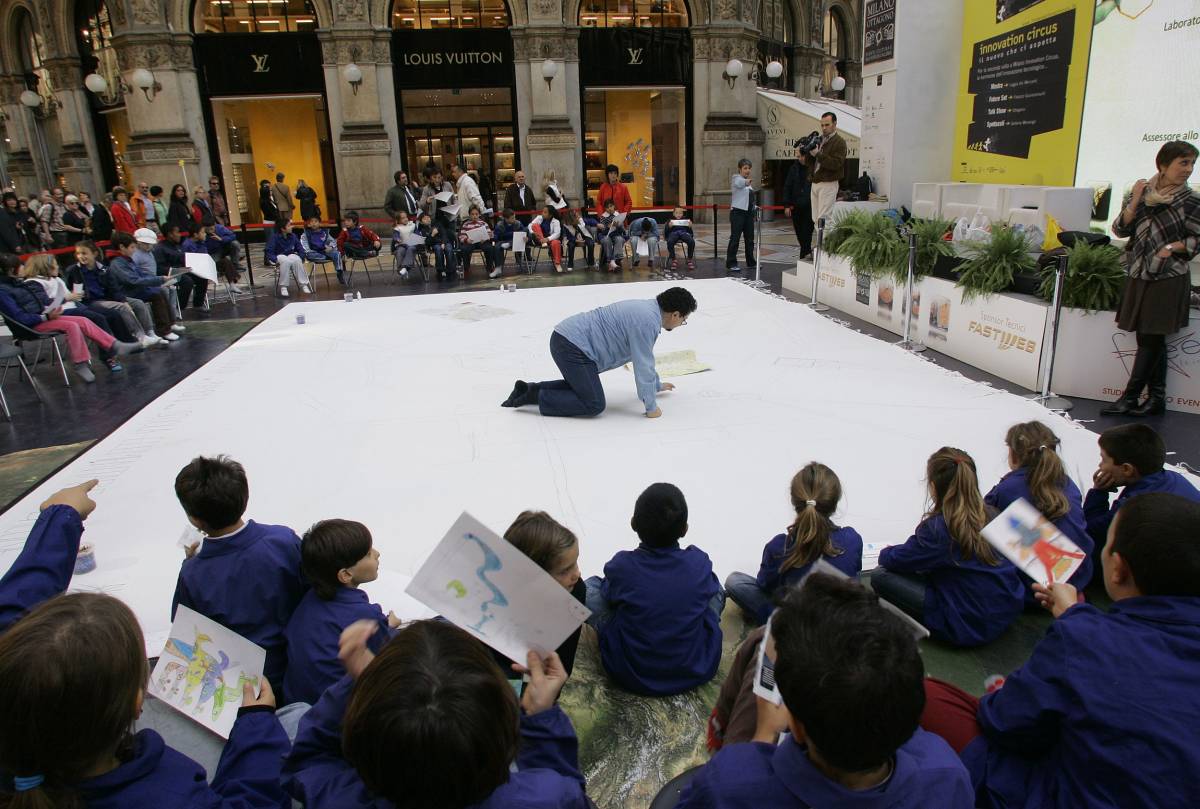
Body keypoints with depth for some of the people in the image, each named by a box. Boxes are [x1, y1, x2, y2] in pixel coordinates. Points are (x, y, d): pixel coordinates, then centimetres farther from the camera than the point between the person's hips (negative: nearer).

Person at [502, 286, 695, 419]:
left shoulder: (647, 310, 15)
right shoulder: (648, 321, -16)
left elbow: (644, 357, 30)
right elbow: (643, 365, -16)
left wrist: (657, 385, 40)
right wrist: (651, 407, -7)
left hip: (565, 339, 10)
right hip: (573, 346, -10)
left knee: (579, 386, 29)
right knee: (594, 404, -10)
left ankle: (529, 389, 20)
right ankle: (537, 396, -6)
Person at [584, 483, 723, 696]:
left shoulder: (621, 566, -19)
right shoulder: (699, 562, -15)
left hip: (631, 676, -1)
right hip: (697, 672, 2)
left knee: (590, 588, 11)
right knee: (717, 591, 18)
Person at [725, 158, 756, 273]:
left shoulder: (748, 182, 17)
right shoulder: (736, 178, -7)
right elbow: (739, 183, -33)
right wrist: (748, 182, -52)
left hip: (749, 213, 8)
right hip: (738, 212, -8)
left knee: (749, 238, 10)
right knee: (735, 238, -7)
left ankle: (750, 263, 19)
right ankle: (731, 264, -4)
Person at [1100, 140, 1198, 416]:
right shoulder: (1141, 192, 5)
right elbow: (1120, 229, 0)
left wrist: (1172, 247, -14)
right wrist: (1135, 201, -12)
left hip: (1168, 279, -4)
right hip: (1140, 275, 4)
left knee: (1150, 340, -2)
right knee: (1152, 341, 9)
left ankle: (1129, 398, 2)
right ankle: (1156, 399, 17)